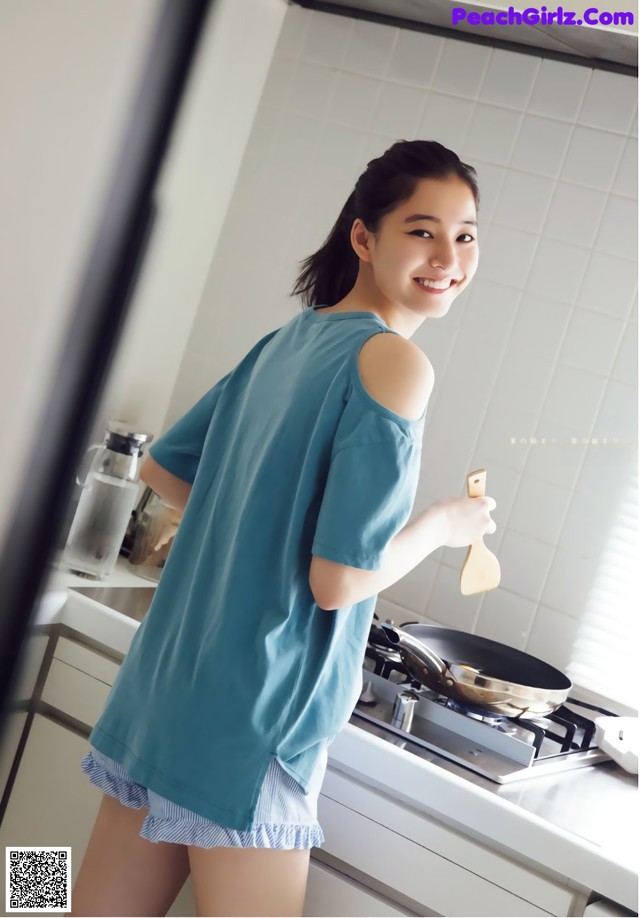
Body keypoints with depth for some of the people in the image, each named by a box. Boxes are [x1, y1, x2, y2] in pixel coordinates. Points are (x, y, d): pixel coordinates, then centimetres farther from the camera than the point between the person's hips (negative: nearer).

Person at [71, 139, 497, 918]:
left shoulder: (288, 340, 9)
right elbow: (339, 579, -19)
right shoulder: (395, 363, -15)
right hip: (254, 719, -8)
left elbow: (162, 467, 18)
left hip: (165, 682, 8)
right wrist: (442, 524, -3)